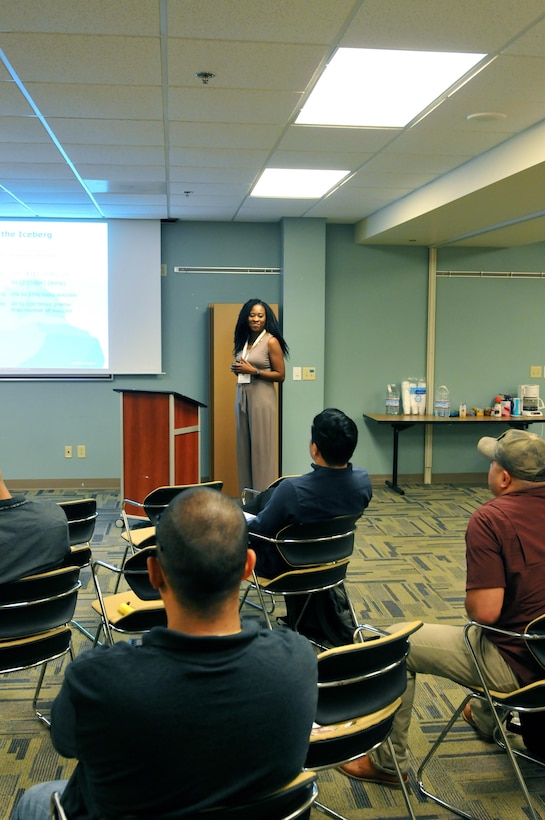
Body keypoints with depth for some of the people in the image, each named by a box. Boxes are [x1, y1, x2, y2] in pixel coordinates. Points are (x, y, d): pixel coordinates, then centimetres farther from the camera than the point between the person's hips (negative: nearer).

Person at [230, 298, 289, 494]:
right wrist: (237, 369, 3)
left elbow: (280, 375, -9)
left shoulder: (271, 342, -7)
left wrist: (253, 371, -15)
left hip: (262, 398, -7)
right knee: (244, 447, 8)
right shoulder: (244, 340, 13)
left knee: (262, 447, -5)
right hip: (242, 397, 7)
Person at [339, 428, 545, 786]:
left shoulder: (491, 519, -23)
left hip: (515, 663, -8)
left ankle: (389, 761, 19)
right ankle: (486, 717, 54)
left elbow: (484, 611, -26)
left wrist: (473, 598, -3)